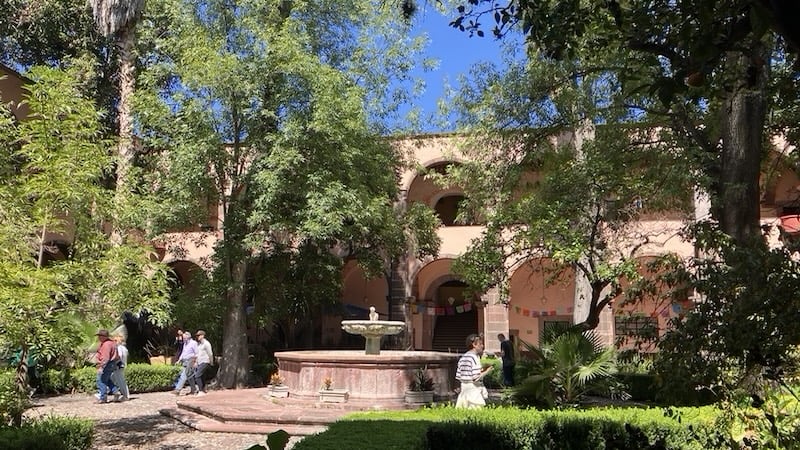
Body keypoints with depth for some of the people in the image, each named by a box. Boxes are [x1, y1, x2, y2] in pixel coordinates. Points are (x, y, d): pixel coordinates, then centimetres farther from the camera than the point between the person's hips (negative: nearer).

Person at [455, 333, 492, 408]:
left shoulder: (463, 358, 11)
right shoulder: (474, 357, -14)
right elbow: (476, 378, -20)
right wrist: (486, 371, -4)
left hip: (464, 387, 8)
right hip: (474, 389, -8)